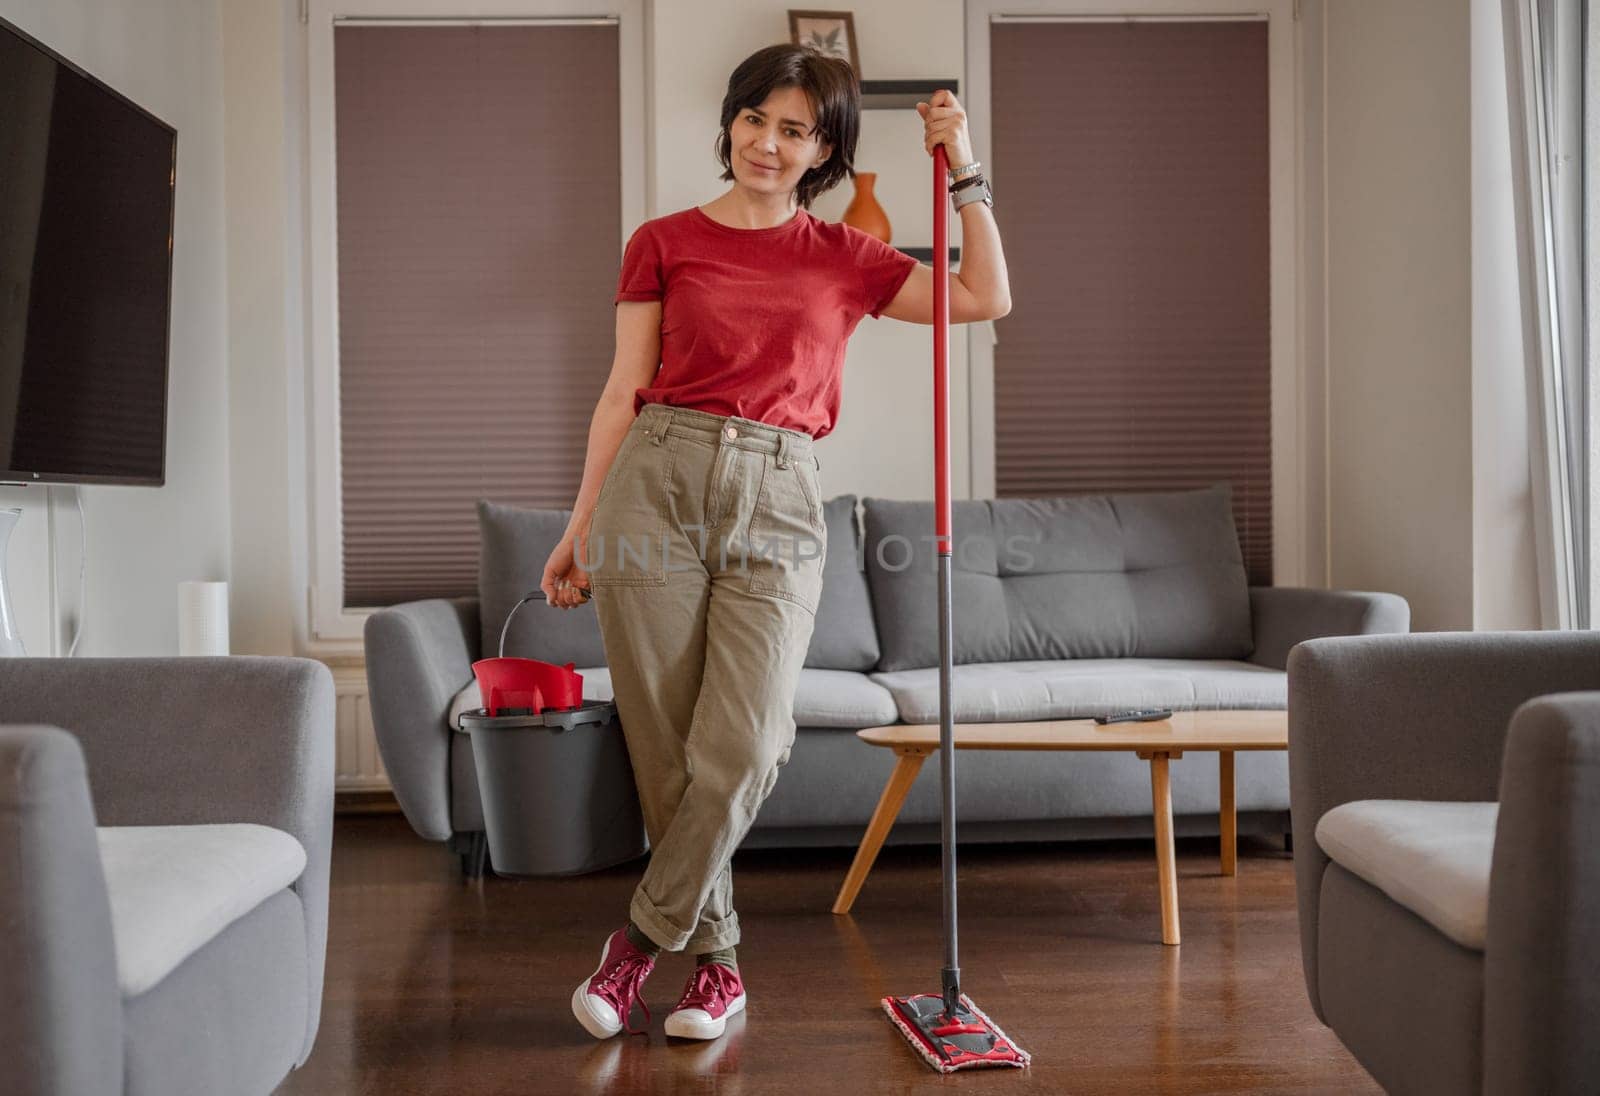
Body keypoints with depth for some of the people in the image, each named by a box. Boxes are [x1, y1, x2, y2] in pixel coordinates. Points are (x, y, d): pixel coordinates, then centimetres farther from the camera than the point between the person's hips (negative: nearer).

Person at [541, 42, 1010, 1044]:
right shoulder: (664, 243, 10)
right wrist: (580, 527, 6)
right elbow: (625, 392, 9)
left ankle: (644, 941, 7)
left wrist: (963, 167, 7)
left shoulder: (844, 259, 14)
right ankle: (717, 958, 17)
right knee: (666, 747, 0)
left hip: (776, 506, 1)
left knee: (742, 746, -13)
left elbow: (987, 298, 8)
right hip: (658, 483, 0)